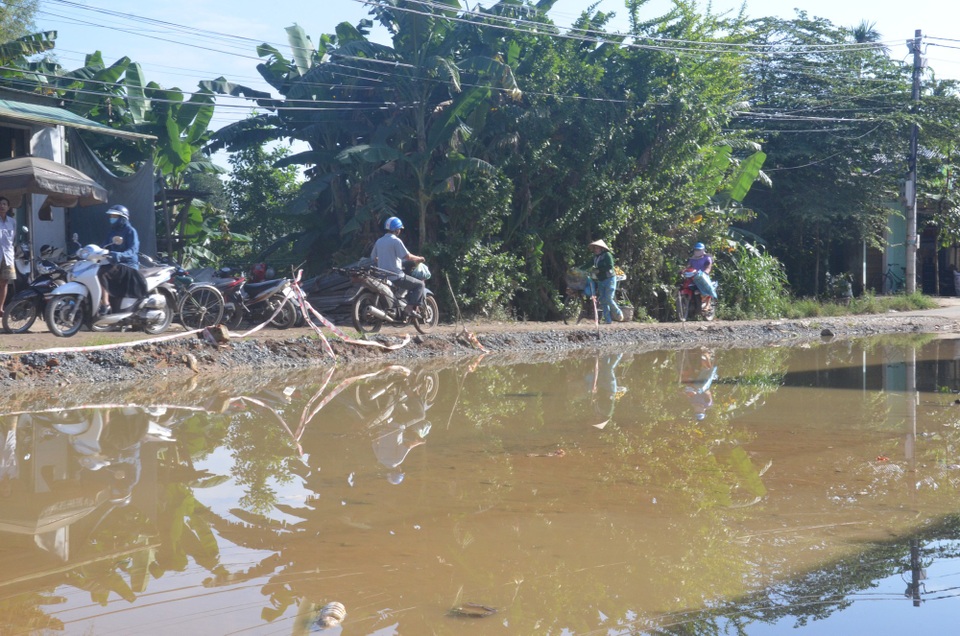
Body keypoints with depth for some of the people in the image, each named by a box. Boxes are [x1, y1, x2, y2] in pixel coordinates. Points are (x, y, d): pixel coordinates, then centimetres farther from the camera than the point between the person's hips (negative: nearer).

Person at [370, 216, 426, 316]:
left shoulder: (379, 241, 10)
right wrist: (419, 259, 0)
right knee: (420, 284, 1)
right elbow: (407, 256, -16)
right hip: (396, 277, -8)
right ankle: (410, 308, -13)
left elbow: (373, 258, 17)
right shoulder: (396, 241, -12)